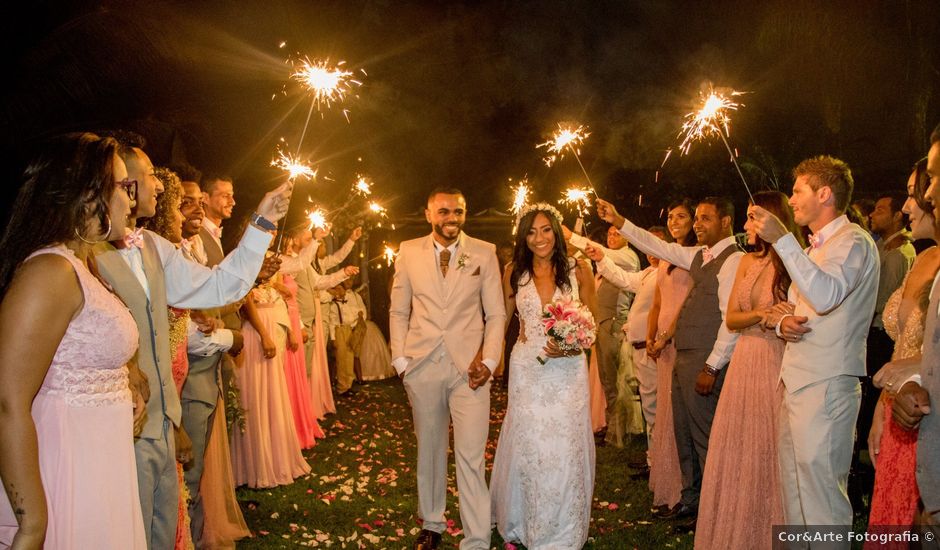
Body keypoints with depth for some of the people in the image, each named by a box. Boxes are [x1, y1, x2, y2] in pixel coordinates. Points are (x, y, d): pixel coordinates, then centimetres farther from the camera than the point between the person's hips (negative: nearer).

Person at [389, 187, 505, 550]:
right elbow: (398, 311, 9)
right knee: (429, 451, 15)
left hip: (469, 367, -2)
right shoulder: (409, 251, 5)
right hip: (422, 366, 2)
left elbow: (496, 314, 3)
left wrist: (489, 360, -8)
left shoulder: (484, 253, 1)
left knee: (471, 458, -4)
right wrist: (400, 359, 1)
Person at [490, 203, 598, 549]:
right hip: (527, 370, 1)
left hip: (568, 370, -1)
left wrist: (572, 346, -14)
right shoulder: (515, 274, 3)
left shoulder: (579, 271, -1)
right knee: (528, 448, 7)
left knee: (565, 449, 4)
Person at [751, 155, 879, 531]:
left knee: (821, 492, -6)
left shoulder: (852, 241, -9)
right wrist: (781, 321, 0)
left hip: (826, 385, -9)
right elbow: (792, 307, 23)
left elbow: (826, 296, -28)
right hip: (798, 383, 10)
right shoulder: (817, 247, 21)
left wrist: (782, 239, -28)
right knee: (794, 486, 17)